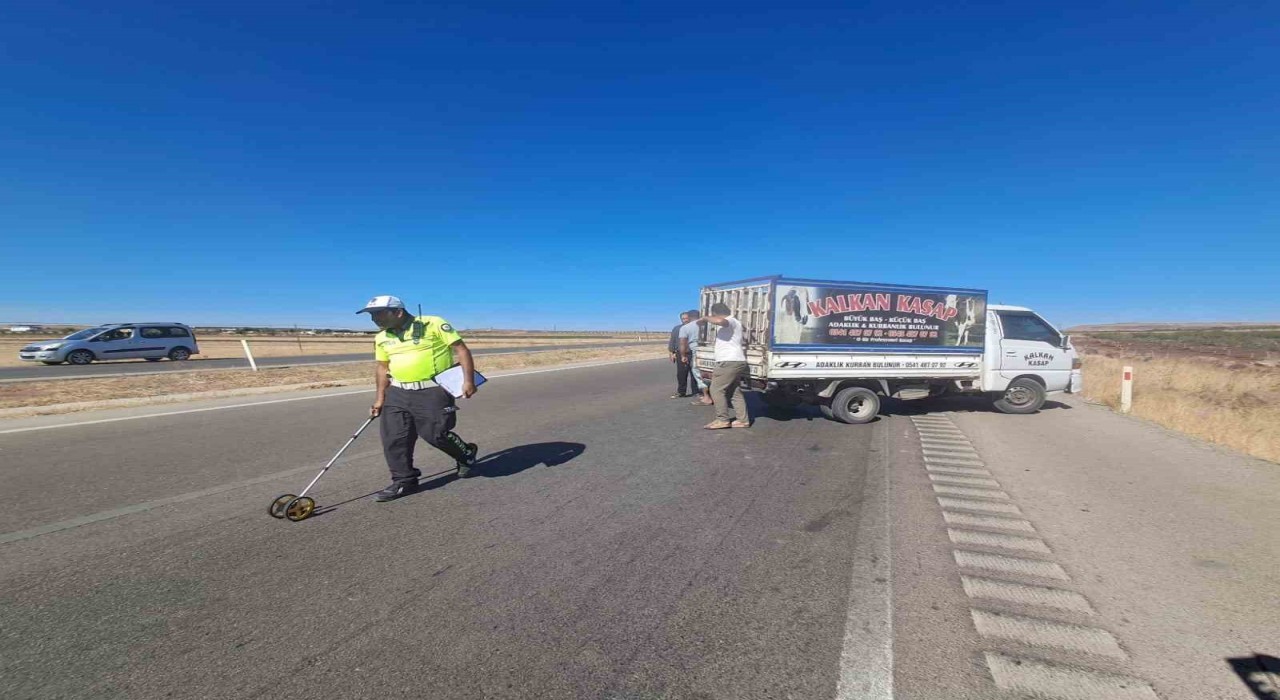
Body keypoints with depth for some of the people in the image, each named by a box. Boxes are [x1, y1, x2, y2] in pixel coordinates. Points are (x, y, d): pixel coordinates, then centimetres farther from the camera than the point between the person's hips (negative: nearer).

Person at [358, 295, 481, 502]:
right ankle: (404, 481, 19)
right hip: (398, 392, 7)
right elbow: (382, 367, 21)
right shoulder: (381, 338, 10)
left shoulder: (433, 324, -11)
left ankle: (467, 455, 22)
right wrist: (380, 398, 19)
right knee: (392, 438, 4)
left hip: (433, 391, -7)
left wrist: (468, 380, -16)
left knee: (436, 434, -7)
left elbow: (461, 349, -10)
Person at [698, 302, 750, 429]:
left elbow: (719, 321, -33)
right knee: (735, 392, 12)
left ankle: (722, 420, -6)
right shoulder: (734, 322, 23)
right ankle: (743, 420, 12)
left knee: (716, 389, -6)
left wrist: (705, 318, -18)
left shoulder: (730, 321, -10)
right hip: (735, 361, 11)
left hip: (729, 362, -11)